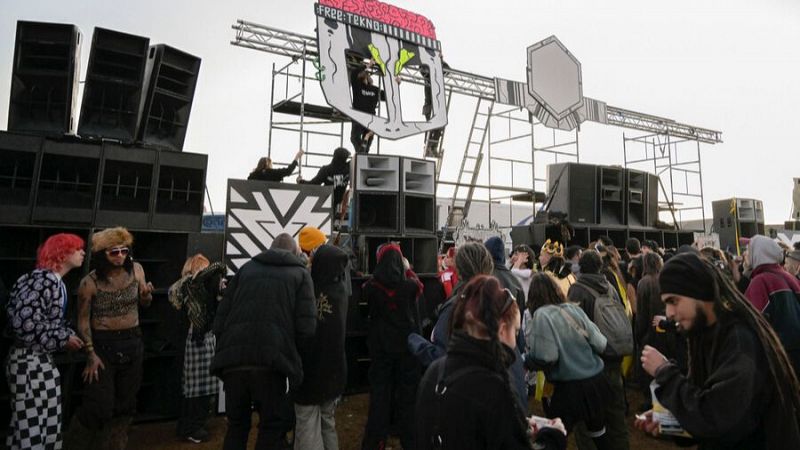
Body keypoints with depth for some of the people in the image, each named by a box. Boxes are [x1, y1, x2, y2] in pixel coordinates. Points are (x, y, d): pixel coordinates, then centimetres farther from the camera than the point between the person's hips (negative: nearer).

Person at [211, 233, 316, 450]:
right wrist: (296, 358, 11)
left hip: (232, 361, 4)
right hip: (270, 362, -3)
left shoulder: (246, 268, 19)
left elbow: (221, 317, 12)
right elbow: (306, 327, -2)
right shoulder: (300, 273, 11)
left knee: (237, 426, 20)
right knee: (273, 427, 10)